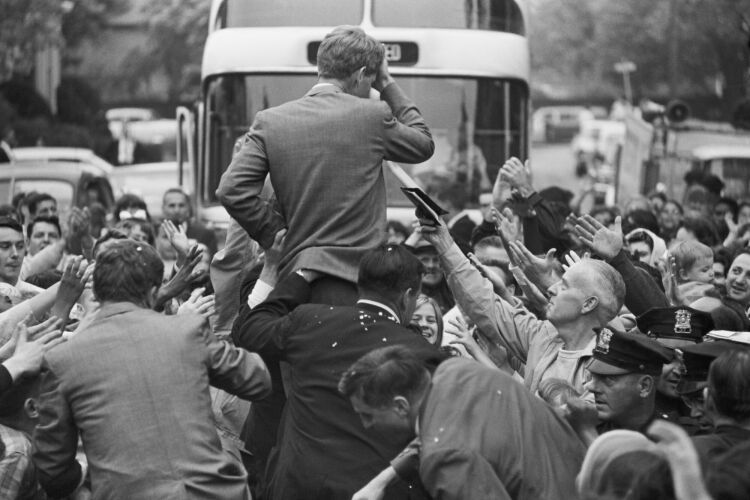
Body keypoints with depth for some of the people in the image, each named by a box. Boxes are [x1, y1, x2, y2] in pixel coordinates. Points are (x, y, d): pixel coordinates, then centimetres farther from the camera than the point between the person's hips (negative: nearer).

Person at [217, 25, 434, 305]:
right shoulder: (373, 115, -1)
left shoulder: (270, 121, 5)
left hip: (294, 274, 3)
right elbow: (424, 144, 18)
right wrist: (388, 86, 22)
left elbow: (231, 190, -3)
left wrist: (273, 230, 8)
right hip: (355, 280, -3)